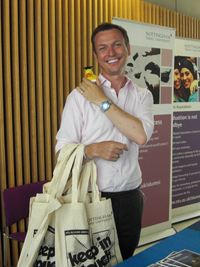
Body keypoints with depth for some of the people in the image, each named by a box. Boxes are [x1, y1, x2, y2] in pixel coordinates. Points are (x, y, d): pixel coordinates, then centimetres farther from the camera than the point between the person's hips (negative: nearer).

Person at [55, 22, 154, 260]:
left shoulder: (142, 96, 5)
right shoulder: (81, 95, -4)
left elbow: (141, 135, -15)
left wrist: (103, 101, -13)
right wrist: (93, 150, -23)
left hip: (129, 198, 3)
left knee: (124, 260, 18)